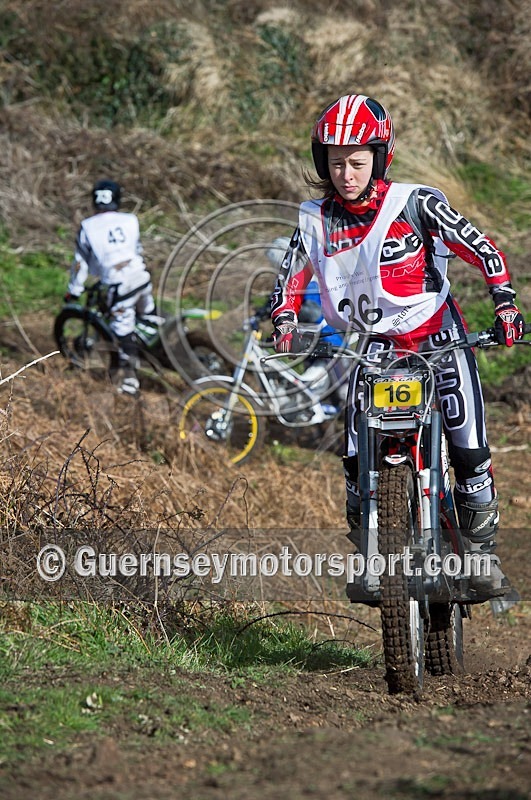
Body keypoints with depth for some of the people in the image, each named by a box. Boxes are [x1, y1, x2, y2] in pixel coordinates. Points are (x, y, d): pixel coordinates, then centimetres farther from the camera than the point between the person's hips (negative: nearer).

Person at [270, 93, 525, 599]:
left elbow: (482, 251, -10)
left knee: (469, 448, -13)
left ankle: (481, 552, 2)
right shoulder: (315, 220, -5)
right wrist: (284, 325, -7)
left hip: (436, 335, -3)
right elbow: (290, 278, 9)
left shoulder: (415, 204, -14)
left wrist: (505, 307, -19)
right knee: (357, 461, -8)